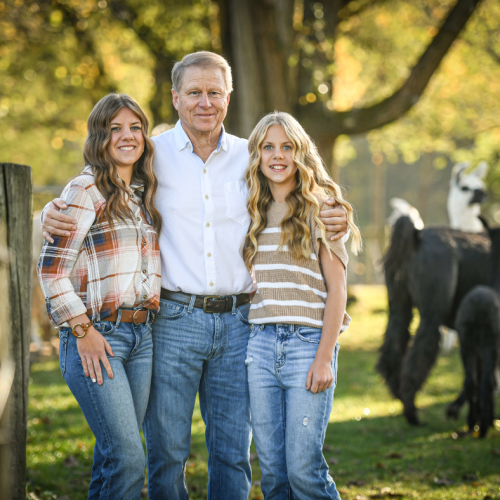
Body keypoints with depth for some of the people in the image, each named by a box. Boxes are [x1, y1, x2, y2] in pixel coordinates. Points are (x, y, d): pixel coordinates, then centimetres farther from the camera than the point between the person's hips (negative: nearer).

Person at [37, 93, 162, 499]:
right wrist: (82, 330, -12)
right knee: (128, 458, -12)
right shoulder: (86, 191, -5)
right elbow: (51, 268, -9)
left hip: (143, 335, 7)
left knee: (114, 452, 8)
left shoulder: (145, 195, 16)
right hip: (96, 335, -6)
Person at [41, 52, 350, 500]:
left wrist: (334, 223, -4)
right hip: (172, 321, -2)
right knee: (167, 450, 2)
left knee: (233, 453, 7)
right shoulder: (152, 154, 2)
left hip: (236, 322, 2)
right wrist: (53, 215, -12)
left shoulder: (250, 158, 8)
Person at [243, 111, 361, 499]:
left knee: (303, 467, -8)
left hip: (308, 341, -4)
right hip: (261, 343, 4)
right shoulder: (252, 213, 14)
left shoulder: (321, 209, 2)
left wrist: (325, 358, -10)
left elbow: (337, 290, -2)